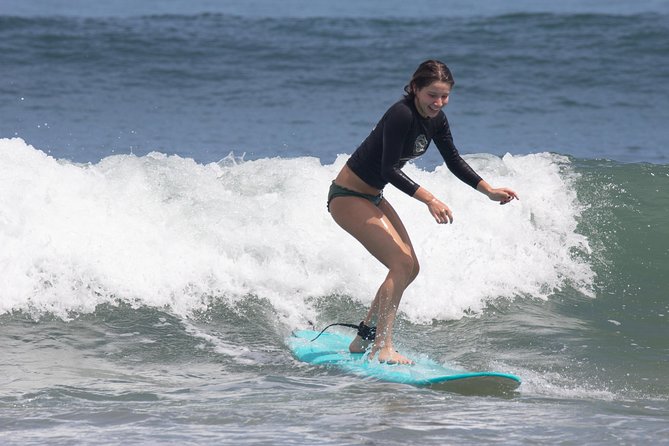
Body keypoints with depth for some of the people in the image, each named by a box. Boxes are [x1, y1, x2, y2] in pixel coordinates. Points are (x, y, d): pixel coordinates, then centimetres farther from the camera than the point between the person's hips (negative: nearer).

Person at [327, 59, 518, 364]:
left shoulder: (436, 119, 1)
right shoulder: (401, 115, -26)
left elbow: (454, 162, 12)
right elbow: (389, 170, -29)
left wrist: (490, 191, 4)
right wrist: (429, 199, -36)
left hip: (373, 197, 10)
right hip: (347, 197, -10)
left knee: (409, 268, 9)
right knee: (401, 264, -18)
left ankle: (364, 340, 17)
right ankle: (382, 348, -19)